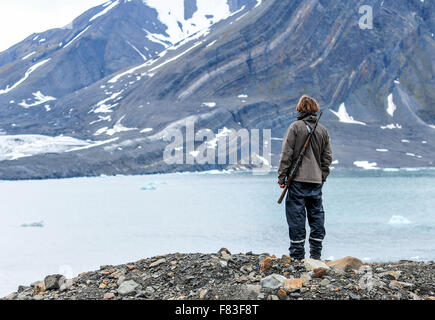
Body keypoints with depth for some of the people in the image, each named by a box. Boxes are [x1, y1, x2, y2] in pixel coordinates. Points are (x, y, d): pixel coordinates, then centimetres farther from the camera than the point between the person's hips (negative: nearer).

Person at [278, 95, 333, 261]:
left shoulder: (295, 127, -5)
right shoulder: (323, 130, 9)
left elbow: (287, 154, -8)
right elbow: (327, 157, 11)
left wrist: (282, 177, -4)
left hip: (298, 179, -4)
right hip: (316, 180, 4)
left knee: (296, 216, 0)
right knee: (317, 216, 11)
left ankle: (297, 255, 1)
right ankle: (316, 254, 15)